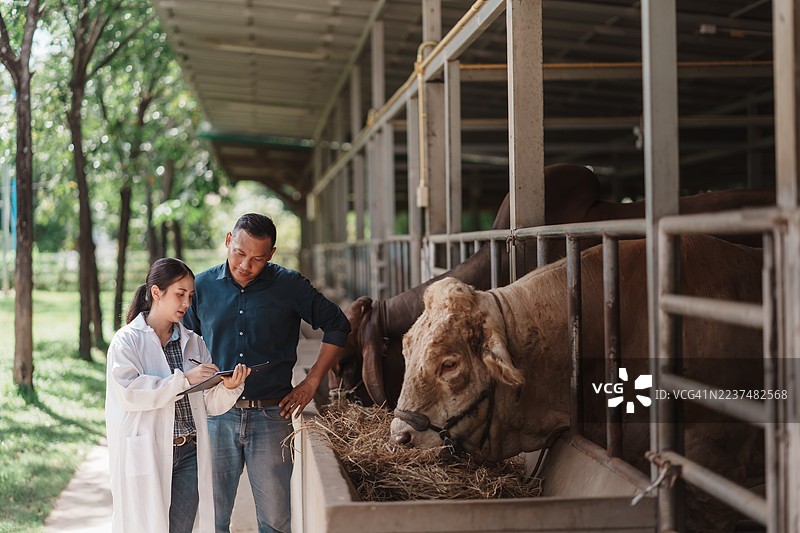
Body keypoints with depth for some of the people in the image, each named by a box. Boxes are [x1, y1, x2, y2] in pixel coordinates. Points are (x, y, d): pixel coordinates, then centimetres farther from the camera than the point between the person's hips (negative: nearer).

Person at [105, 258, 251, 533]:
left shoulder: (193, 342, 13)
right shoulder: (128, 340, -2)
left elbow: (211, 404, 10)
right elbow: (128, 391, -18)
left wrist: (228, 387, -11)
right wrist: (184, 379, -20)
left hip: (188, 455, 4)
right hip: (146, 457, -4)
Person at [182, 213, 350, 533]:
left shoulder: (289, 286, -1)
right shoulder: (202, 286, 5)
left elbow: (337, 326, 9)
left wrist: (311, 383, 5)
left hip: (271, 418, -1)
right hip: (217, 418, 1)